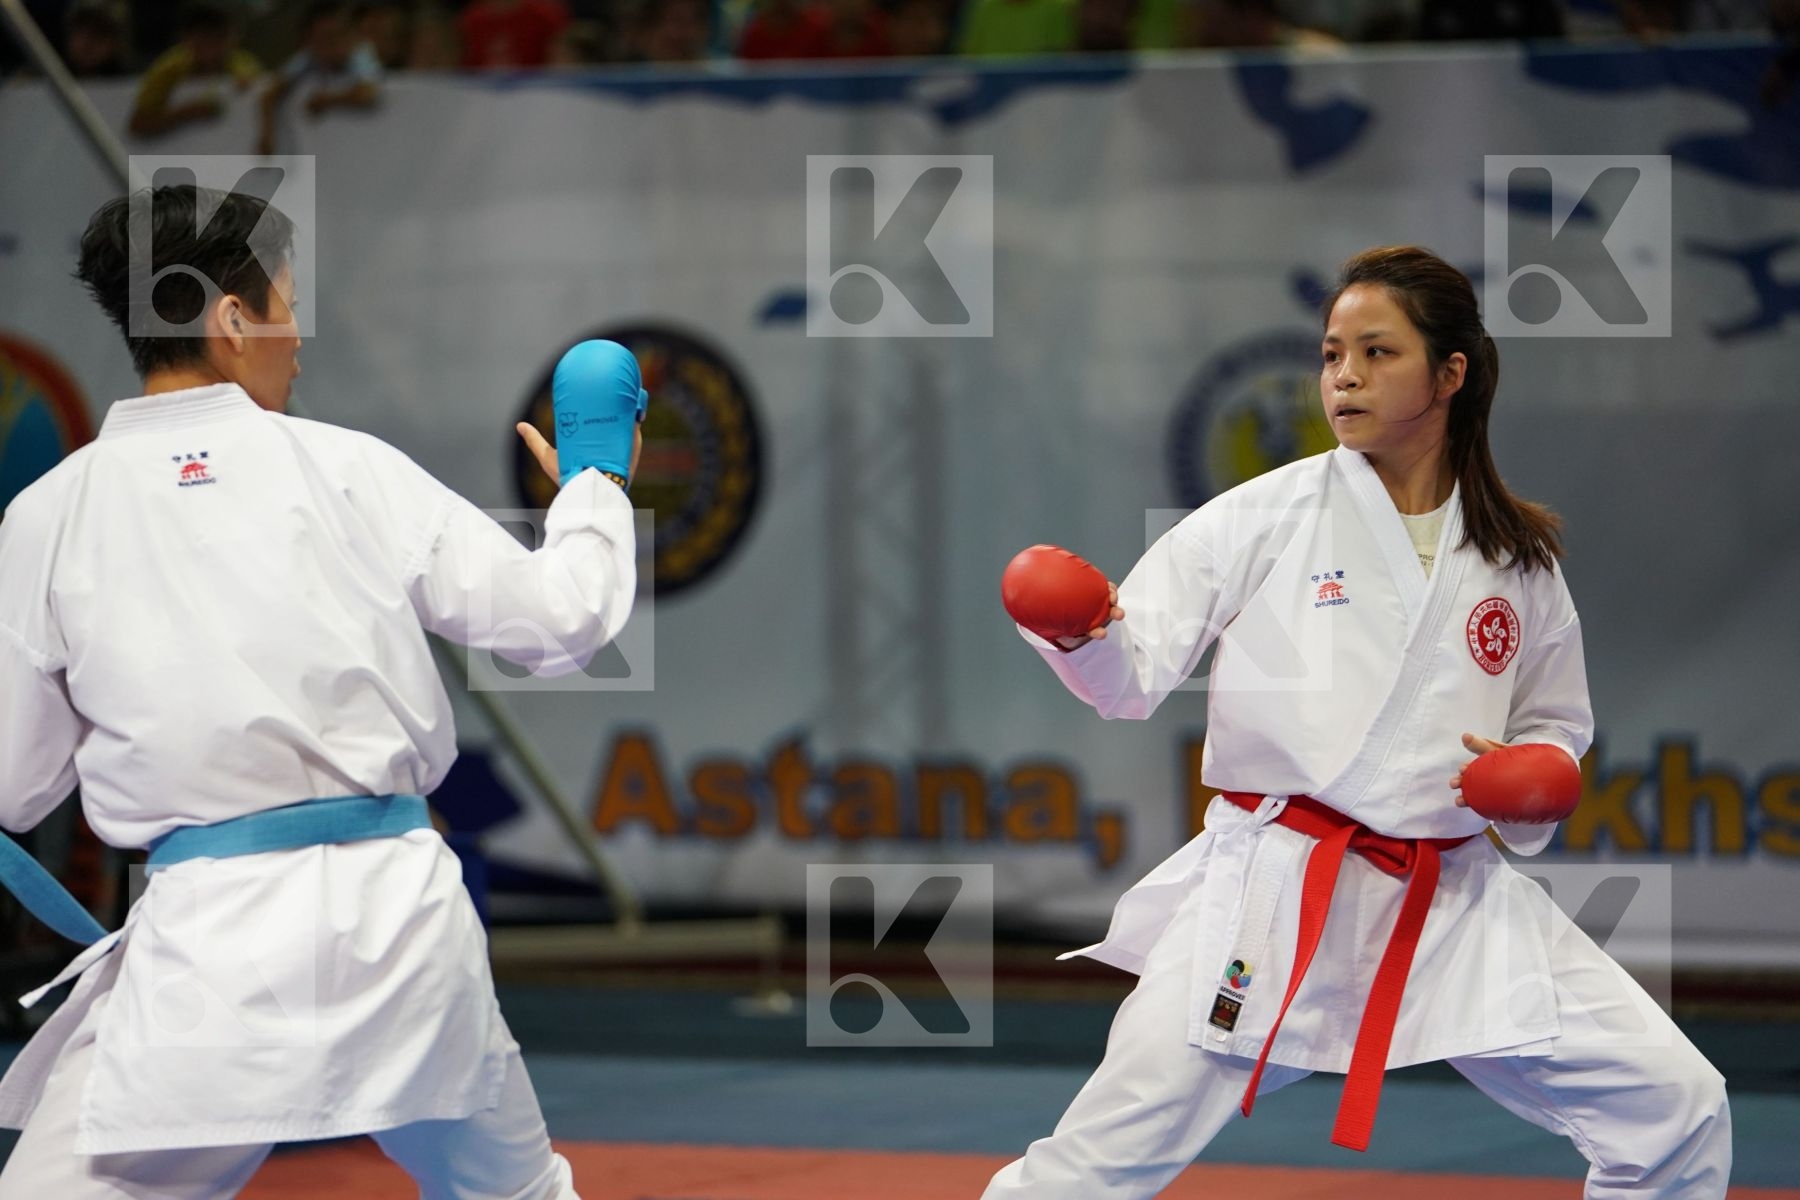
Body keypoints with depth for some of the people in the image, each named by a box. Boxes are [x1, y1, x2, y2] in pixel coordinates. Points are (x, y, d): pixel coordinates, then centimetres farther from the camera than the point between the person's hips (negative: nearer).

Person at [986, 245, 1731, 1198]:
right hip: (1274, 894, -3)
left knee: (1673, 1107, -3)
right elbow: (1133, 677, -6)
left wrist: (1534, 772, -3)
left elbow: (1555, 724, 20)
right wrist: (1084, 635, -28)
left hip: (1452, 900, 3)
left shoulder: (1517, 557, 7)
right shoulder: (1265, 518, -2)